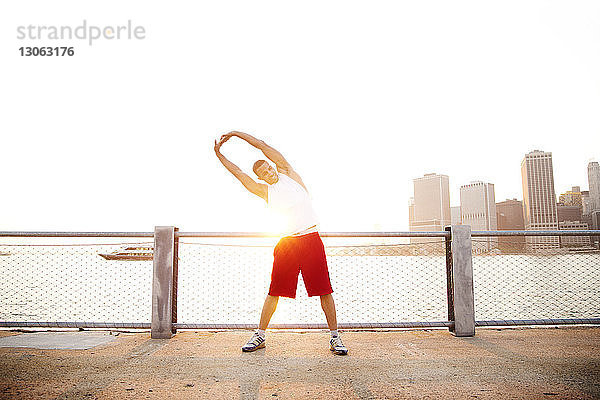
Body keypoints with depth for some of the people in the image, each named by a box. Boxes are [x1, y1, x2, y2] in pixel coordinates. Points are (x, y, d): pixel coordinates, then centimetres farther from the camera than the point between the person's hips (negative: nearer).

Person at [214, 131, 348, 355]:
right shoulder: (264, 191, 11)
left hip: (311, 239, -2)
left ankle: (335, 338, 10)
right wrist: (219, 154, 19)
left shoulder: (289, 174, 7)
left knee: (324, 290, -1)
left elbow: (264, 147, 5)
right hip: (287, 242, 2)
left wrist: (237, 133, 12)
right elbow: (238, 173, 15)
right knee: (274, 292, 5)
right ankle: (259, 336, 19)